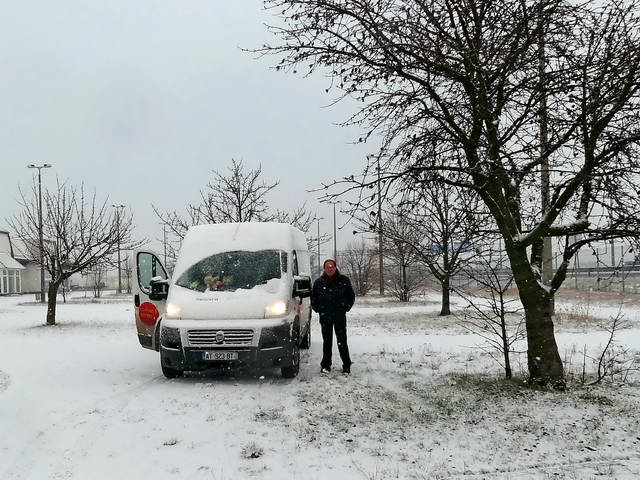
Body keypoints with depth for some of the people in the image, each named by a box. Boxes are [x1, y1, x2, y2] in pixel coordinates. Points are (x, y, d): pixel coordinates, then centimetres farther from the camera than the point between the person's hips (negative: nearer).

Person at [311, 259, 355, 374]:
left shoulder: (344, 280, -2)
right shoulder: (319, 282, 1)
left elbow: (351, 296, 9)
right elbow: (313, 297, 14)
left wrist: (346, 308, 3)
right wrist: (317, 309, 7)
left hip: (340, 317, -1)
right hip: (325, 317, 1)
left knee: (342, 341, 0)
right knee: (327, 342, 9)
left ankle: (346, 366, 9)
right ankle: (325, 365, 18)